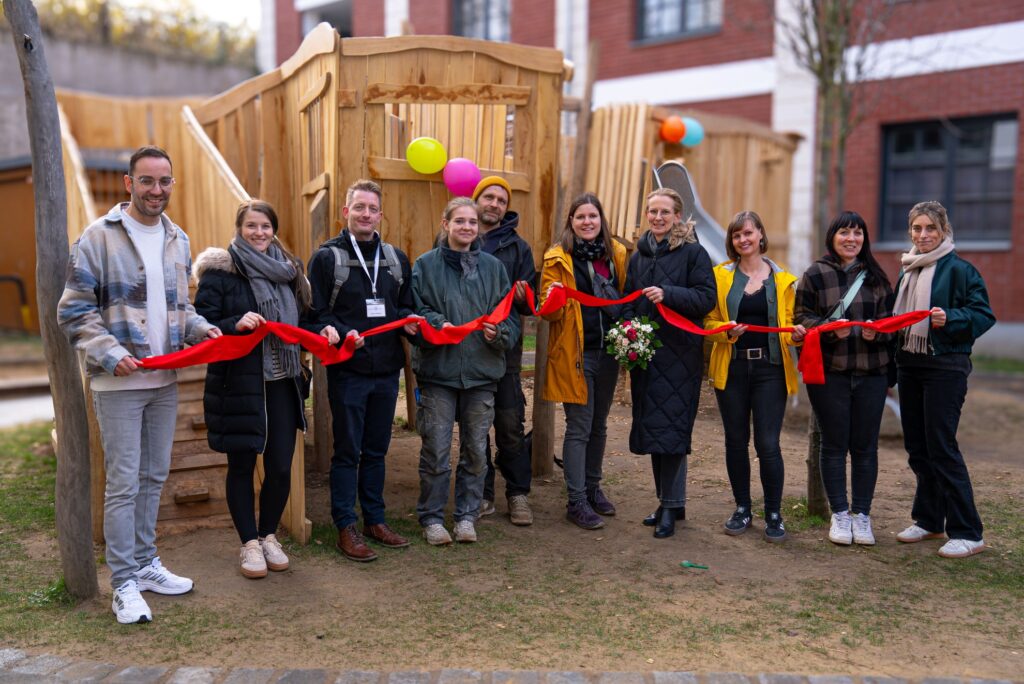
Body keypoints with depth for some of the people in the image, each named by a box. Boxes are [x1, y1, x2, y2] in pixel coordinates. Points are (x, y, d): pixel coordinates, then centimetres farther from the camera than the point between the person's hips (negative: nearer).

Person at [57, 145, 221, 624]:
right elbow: (74, 312, -8)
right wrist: (110, 355, -19)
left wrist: (202, 329, 0)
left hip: (165, 381, 6)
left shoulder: (178, 240, 11)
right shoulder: (99, 237, -7)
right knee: (123, 484, -1)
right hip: (118, 383, -6)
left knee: (154, 478, 15)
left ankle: (145, 564, 29)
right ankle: (125, 583, 10)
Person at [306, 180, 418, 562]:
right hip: (347, 370, -4)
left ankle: (375, 520, 26)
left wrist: (407, 319, -3)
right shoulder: (327, 257, -2)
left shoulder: (396, 258, 12)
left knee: (376, 450, 14)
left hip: (386, 369, 5)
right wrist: (342, 332, -23)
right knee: (347, 451, 2)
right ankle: (346, 528, 12)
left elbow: (405, 306, 20)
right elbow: (315, 314, -6)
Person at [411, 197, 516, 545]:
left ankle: (467, 515, 24)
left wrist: (498, 332, -11)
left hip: (481, 372, 3)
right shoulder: (426, 265, 2)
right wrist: (437, 324, -19)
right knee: (436, 450, 2)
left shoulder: (492, 266, 9)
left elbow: (510, 316, 10)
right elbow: (414, 311, -1)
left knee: (475, 449, 10)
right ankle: (431, 518, 18)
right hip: (438, 371, -2)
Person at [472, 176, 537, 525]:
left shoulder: (517, 247, 8)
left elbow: (530, 305, 7)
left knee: (510, 425, 1)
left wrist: (523, 297, -15)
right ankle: (481, 493, 20)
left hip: (505, 347, 0)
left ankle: (518, 493, 14)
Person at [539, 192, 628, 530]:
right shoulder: (558, 258, -5)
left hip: (608, 351, 5)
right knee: (579, 428, -3)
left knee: (598, 424, 15)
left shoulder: (616, 253, 8)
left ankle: (592, 487, 30)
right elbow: (548, 311, -5)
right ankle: (577, 502, 6)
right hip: (575, 354, -5)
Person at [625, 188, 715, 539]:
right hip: (645, 352, 6)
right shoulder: (638, 255, 16)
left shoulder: (693, 253, -2)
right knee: (651, 427, 9)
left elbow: (707, 298, -9)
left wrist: (668, 294, -22)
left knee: (672, 427, -8)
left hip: (680, 352, -6)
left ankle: (671, 505, 2)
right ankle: (666, 500, 22)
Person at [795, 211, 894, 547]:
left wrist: (876, 332, -10)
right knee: (834, 443, 5)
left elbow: (890, 318, 11)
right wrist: (831, 328, -18)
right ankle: (839, 514, 16)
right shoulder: (815, 274, 2)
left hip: (871, 372, 2)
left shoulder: (875, 276, 9)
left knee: (865, 445, 6)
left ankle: (861, 514, 18)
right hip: (828, 372, -2)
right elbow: (802, 317, -1)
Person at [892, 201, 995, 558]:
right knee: (917, 446, 11)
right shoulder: (907, 271, 14)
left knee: (941, 446, -8)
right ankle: (929, 520, 24)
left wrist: (950, 319, -25)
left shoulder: (959, 269, -8)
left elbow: (984, 315, -11)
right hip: (909, 364, 7)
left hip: (945, 366, -7)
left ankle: (967, 533, 1)